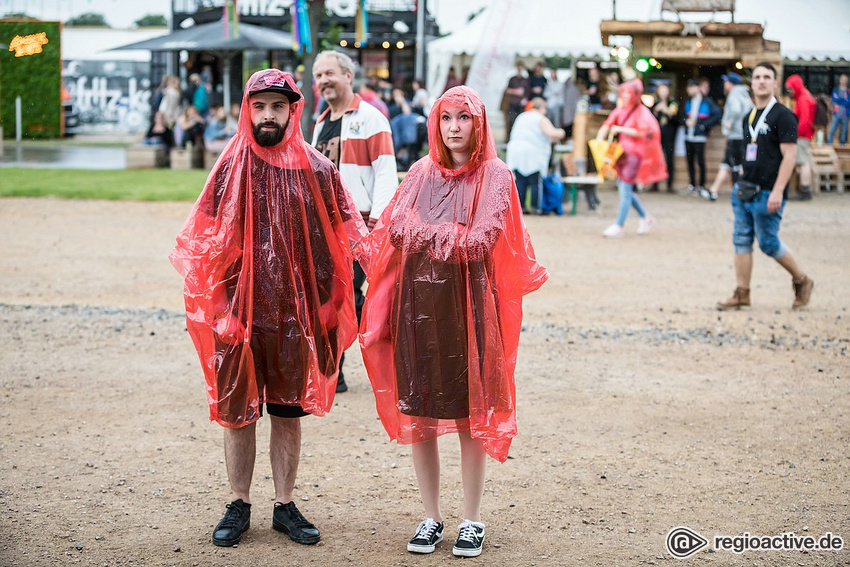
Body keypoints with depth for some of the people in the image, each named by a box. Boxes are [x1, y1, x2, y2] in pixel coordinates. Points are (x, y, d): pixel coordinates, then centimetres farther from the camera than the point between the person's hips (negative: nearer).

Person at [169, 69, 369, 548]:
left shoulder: (316, 169, 1)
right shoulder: (232, 167, 0)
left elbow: (349, 236, 5)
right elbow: (204, 239, 4)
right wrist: (209, 301, -4)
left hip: (294, 311, 0)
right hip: (240, 310, 0)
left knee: (289, 412, 9)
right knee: (238, 412, 5)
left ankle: (286, 506, 20)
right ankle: (239, 506, 19)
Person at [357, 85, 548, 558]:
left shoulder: (495, 175, 1)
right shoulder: (423, 173, 11)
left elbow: (483, 238, -13)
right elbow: (396, 228, -2)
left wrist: (425, 234, -6)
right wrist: (453, 238, -11)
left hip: (469, 302, -3)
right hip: (418, 301, 3)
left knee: (472, 414, 1)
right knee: (419, 414, 5)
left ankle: (473, 522, 12)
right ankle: (432, 518, 17)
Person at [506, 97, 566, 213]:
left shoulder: (521, 117, 20)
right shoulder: (541, 119, -2)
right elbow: (551, 133, -14)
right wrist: (560, 133, 7)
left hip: (515, 151, 6)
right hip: (533, 154, -6)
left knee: (520, 181, 4)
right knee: (535, 181, -1)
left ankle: (519, 206, 1)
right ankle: (536, 206, -3)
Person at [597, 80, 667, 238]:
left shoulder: (642, 112, -11)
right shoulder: (620, 110, 8)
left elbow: (642, 133, -19)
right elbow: (608, 124, 7)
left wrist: (620, 129, -18)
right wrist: (600, 139, -11)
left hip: (635, 153, -8)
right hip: (623, 152, 8)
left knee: (625, 189, -8)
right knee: (623, 188, 10)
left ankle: (619, 226, -4)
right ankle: (645, 218, 26)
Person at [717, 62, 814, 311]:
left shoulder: (783, 115, -9)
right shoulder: (749, 117, 15)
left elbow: (790, 155, -14)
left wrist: (777, 191, -20)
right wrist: (742, 183, 16)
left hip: (768, 193, -7)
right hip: (745, 189, 7)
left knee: (768, 243, -4)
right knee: (741, 240, 4)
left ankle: (801, 280, 16)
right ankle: (742, 294, 10)